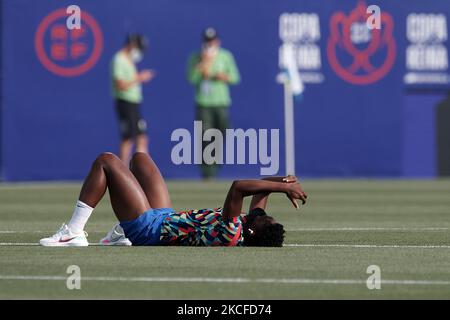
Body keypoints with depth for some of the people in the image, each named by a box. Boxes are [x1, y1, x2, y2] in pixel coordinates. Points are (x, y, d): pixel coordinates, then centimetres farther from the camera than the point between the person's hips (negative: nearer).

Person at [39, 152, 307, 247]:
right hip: (166, 218, 9)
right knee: (140, 158, 24)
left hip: (149, 228, -9)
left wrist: (282, 186, -43)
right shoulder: (251, 237, -14)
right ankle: (122, 235, 28)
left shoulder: (229, 236, -39)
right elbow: (263, 188, 0)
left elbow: (238, 187, -50)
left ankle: (74, 233, 5)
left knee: (106, 161, -2)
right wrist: (283, 182, -19)